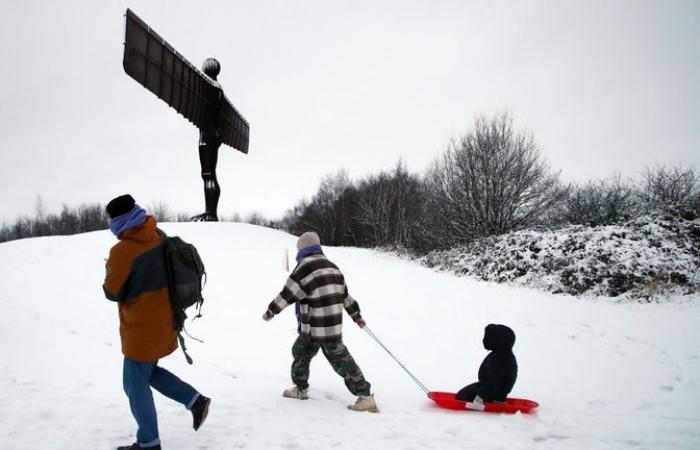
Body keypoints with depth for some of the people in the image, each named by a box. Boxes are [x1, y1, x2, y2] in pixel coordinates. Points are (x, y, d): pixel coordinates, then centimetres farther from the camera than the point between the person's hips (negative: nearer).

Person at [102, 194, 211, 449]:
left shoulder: (122, 251, -24)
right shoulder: (158, 239, -1)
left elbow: (112, 293, -12)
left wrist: (110, 271, 4)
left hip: (141, 329, -8)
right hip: (162, 322, 8)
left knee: (136, 386, 8)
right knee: (149, 372, 26)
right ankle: (195, 400, 20)